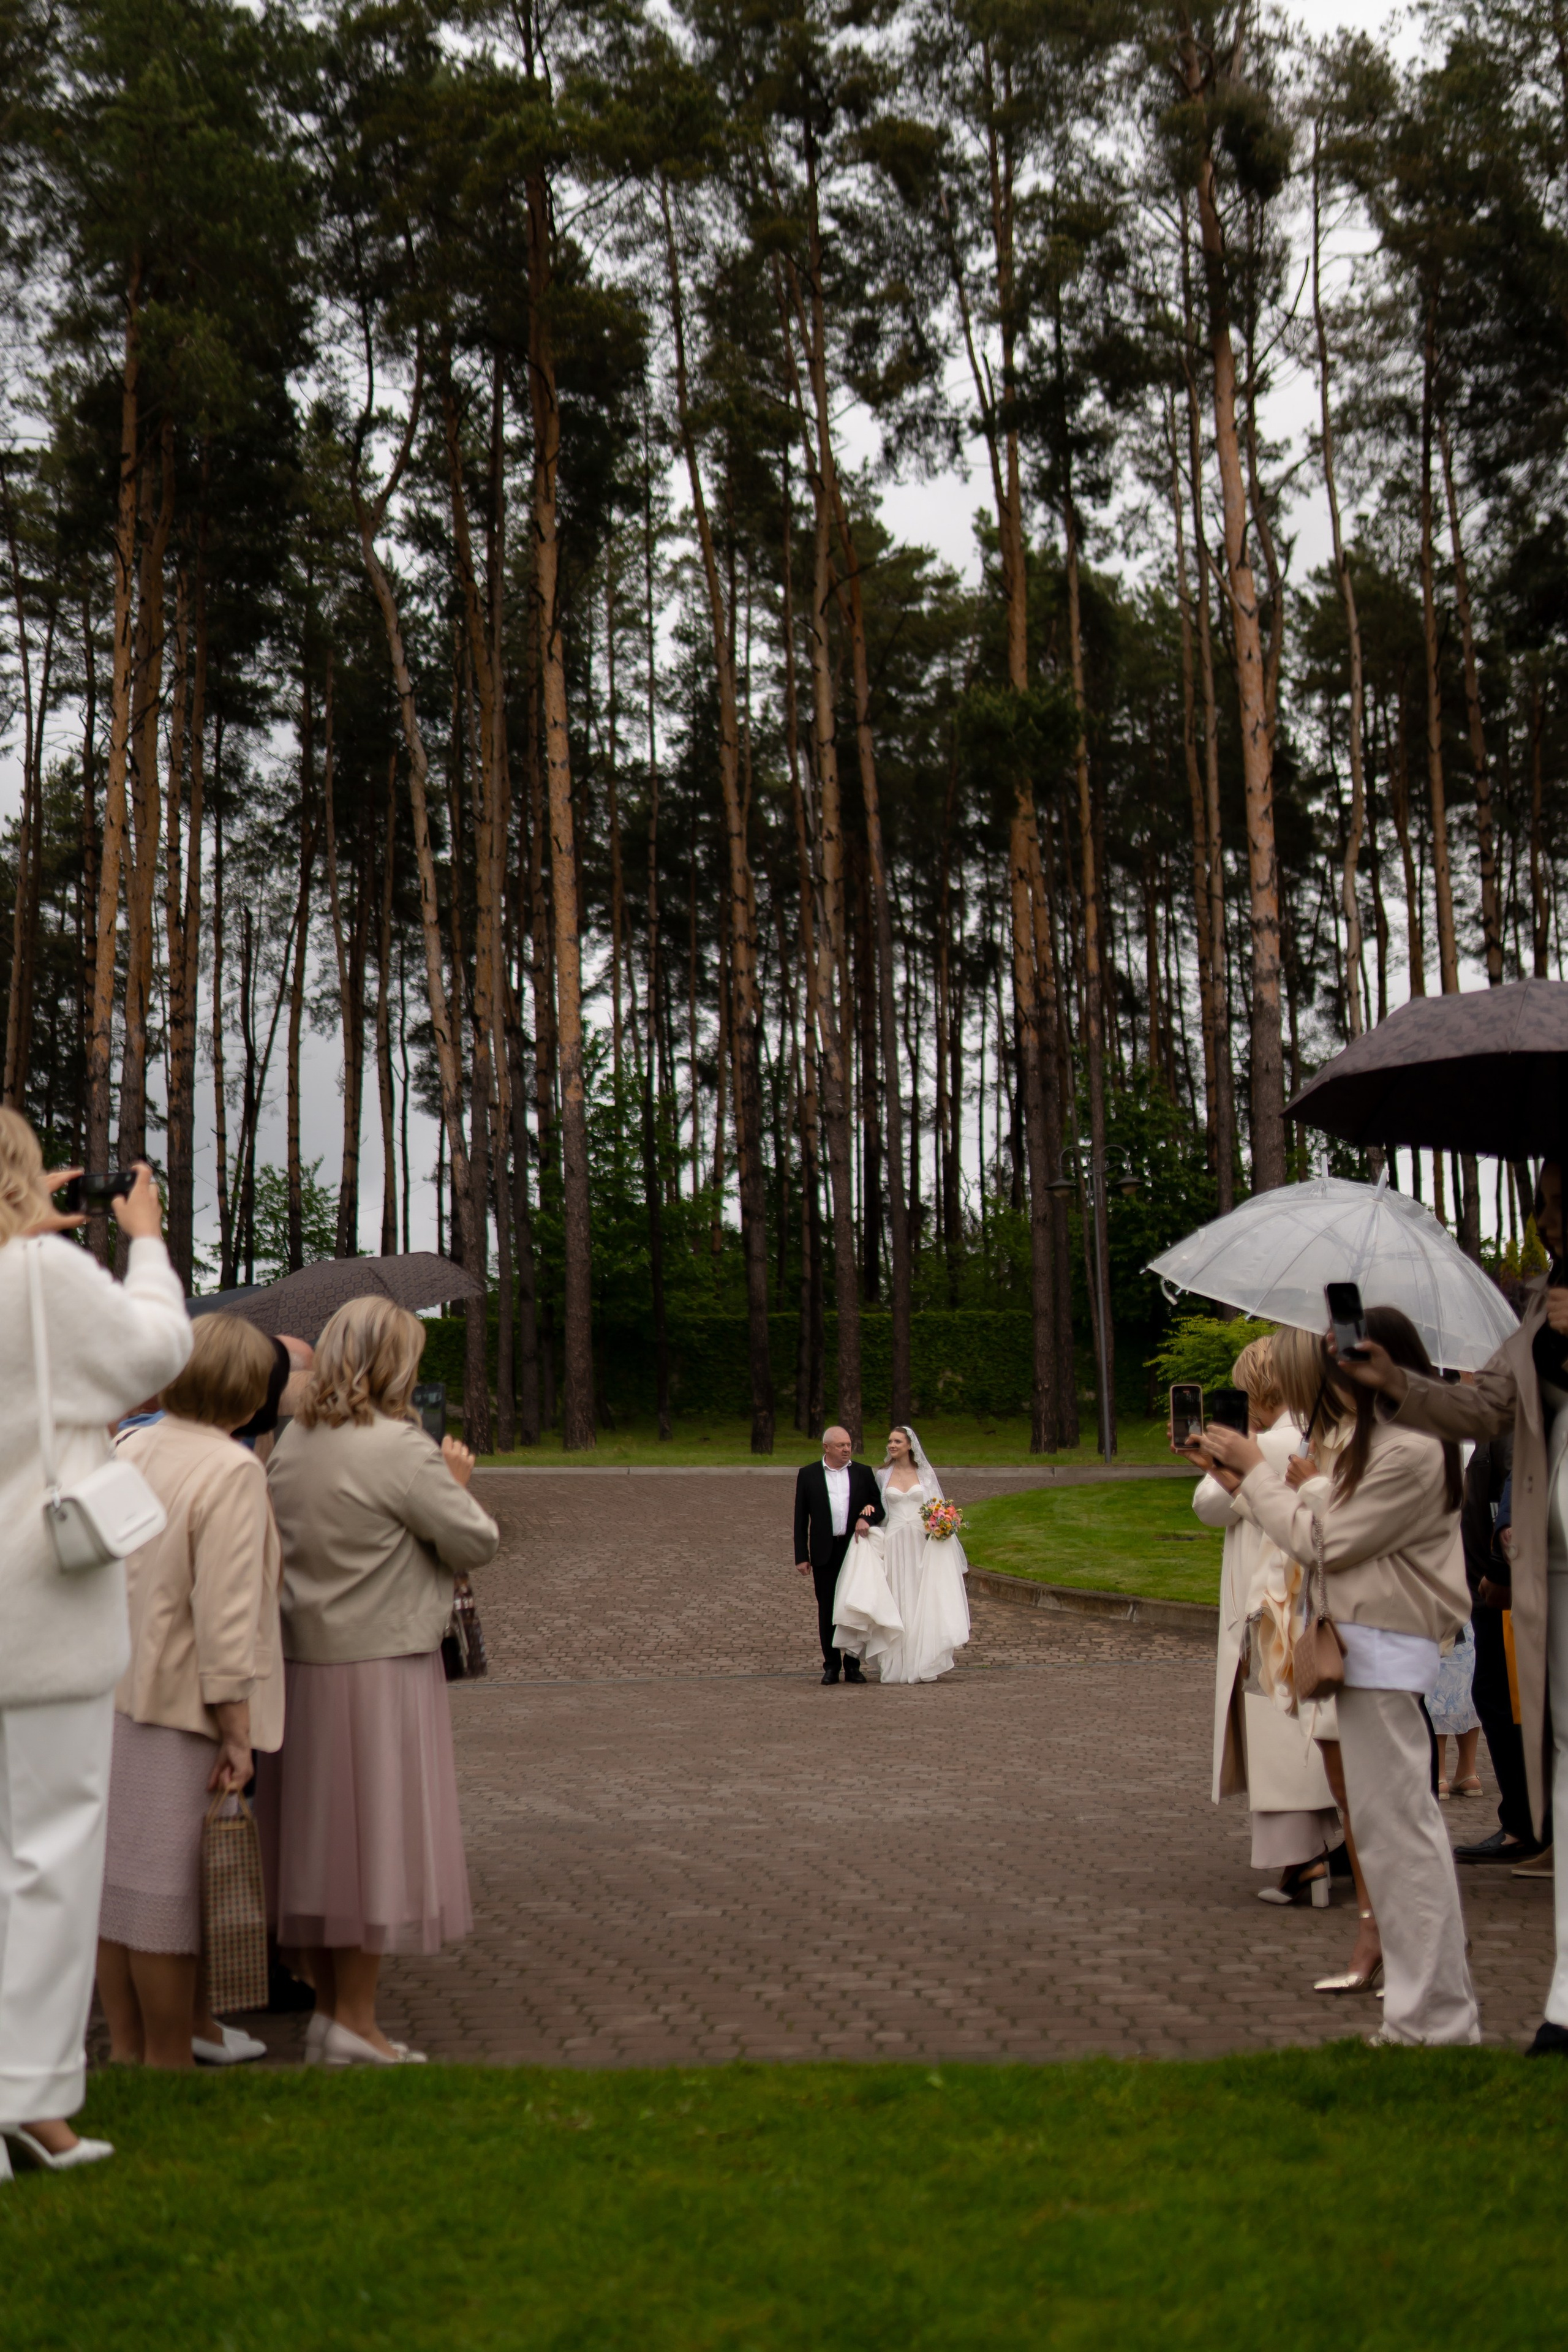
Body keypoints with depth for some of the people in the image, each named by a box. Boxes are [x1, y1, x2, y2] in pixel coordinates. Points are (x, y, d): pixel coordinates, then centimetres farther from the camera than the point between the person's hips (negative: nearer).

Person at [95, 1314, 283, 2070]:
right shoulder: (231, 1470, -16)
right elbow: (225, 1610, -19)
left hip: (113, 1695, 8)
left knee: (115, 1870, 14)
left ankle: (126, 2046, 27)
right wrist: (237, 1730, -15)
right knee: (168, 1886, 2)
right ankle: (168, 2057, 13)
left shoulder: (129, 1451, 7)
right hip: (177, 1703, -8)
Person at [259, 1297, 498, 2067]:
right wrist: (457, 1482, 7)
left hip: (299, 1660, 7)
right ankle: (355, 2024, 7)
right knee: (376, 1834, 2)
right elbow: (476, 1543, -11)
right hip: (379, 1665, -7)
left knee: (317, 1836, 13)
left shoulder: (290, 1444, 6)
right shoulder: (400, 1448, -16)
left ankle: (328, 2007, 23)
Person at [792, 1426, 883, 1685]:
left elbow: (880, 1506, 10)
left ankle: (853, 1665, 13)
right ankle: (831, 1666, 12)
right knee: (827, 1611, 4)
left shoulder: (863, 1473, 7)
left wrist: (867, 1518, -13)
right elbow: (801, 1519, 3)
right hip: (825, 1553, -1)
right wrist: (801, 1557, -2)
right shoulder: (808, 1475, 3)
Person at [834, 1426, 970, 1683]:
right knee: (895, 1603, -2)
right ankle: (893, 1665, 2)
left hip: (923, 1544, 0)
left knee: (923, 1602, -1)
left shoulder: (926, 1473, 6)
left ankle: (923, 1664, 5)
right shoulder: (882, 1475, 9)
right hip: (894, 1543, 0)